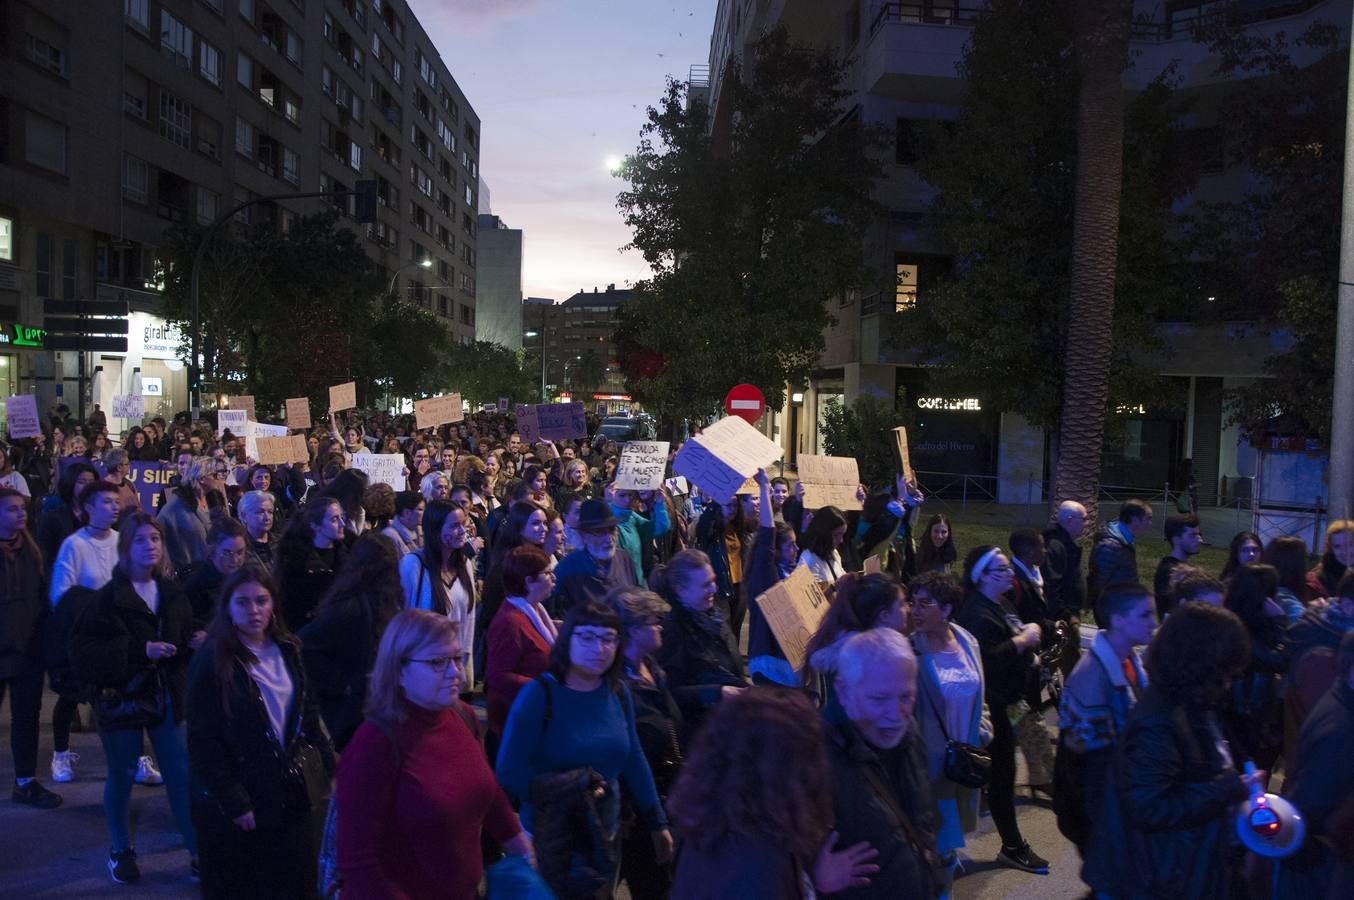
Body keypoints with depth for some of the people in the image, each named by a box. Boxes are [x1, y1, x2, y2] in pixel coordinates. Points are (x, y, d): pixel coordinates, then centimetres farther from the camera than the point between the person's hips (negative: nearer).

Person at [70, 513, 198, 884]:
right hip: (121, 698, -3)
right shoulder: (109, 598, -9)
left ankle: (199, 850, 16)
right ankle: (121, 852, 31)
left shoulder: (172, 594, 5)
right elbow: (84, 651, -16)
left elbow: (186, 639, 13)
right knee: (121, 777, 10)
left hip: (165, 696, 3)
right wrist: (139, 651, -24)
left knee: (181, 775, 5)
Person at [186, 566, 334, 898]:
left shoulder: (287, 651, 4)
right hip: (240, 802, -4)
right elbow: (203, 742, -14)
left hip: (293, 795, 5)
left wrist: (325, 768, 6)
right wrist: (233, 803, -16)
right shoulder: (212, 660, -12)